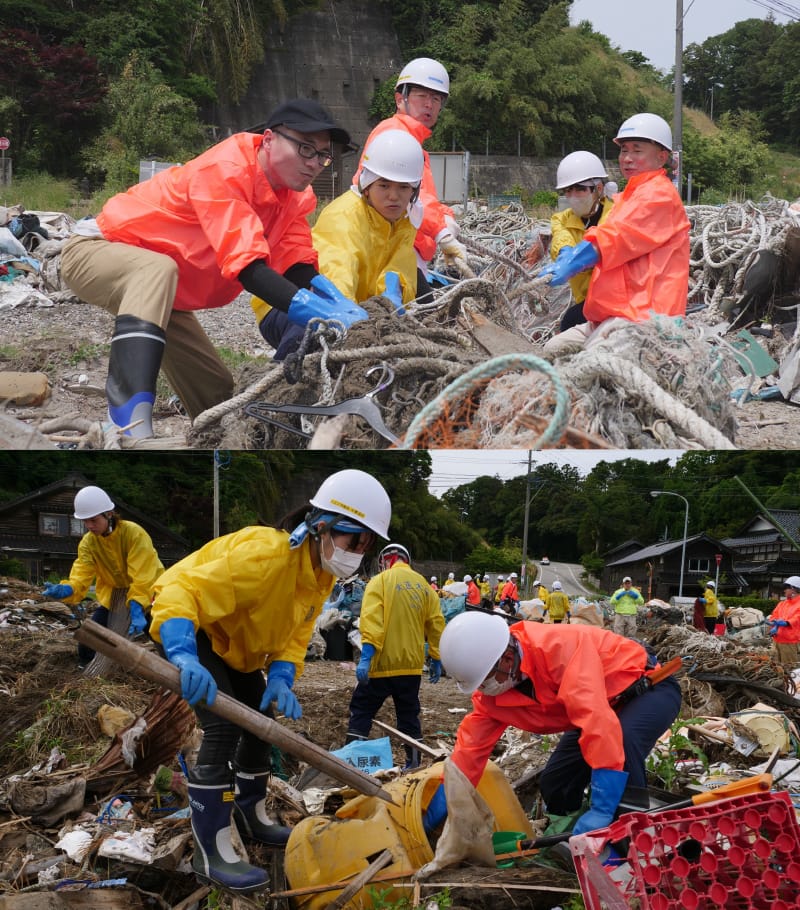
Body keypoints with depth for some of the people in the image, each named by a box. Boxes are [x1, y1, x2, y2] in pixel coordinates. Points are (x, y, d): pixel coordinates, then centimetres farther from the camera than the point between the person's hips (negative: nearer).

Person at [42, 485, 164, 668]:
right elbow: (81, 576, -22)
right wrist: (66, 590, -45)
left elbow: (142, 577, -33)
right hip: (112, 593, 4)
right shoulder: (88, 542, -11)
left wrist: (137, 610, -45)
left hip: (148, 590, -4)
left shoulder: (134, 533, -27)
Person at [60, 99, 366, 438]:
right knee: (159, 269, -42)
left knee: (216, 392, 7)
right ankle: (131, 417, -56)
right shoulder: (225, 169, -30)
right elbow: (245, 262, -40)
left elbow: (297, 266, -13)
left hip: (165, 296, 9)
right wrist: (310, 310, -51)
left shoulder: (296, 196, -3)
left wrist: (338, 302, -33)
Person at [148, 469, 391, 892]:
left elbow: (295, 633, -4)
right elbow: (180, 590, -43)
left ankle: (250, 816, 35)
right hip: (186, 629, -9)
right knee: (224, 727, -21)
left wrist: (281, 678, -23)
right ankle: (210, 853, -15)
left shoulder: (323, 573, -9)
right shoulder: (265, 554, -38)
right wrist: (184, 655, -58)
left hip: (233, 641, 9)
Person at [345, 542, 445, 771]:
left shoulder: (380, 581, -5)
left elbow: (371, 619, -18)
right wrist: (436, 660, 14)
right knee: (409, 715, 15)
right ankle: (414, 764, 17)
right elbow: (436, 624, 9)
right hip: (412, 664, 5)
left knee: (361, 711, 3)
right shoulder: (423, 585, 10)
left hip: (383, 662, -5)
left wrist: (366, 655, -23)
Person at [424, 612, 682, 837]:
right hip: (609, 704, 8)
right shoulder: (491, 692, -12)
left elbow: (598, 721, -46)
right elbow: (470, 748, -5)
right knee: (553, 785, 1)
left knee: (623, 741, -36)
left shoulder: (561, 648, -38)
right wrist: (432, 818, -6)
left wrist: (602, 809, -48)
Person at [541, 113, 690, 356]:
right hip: (612, 314, 10)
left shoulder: (659, 195, -5)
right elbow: (603, 237, 18)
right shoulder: (628, 197, 28)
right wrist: (568, 256, 0)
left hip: (642, 315, -10)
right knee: (554, 349, 2)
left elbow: (616, 239, -19)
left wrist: (569, 265, -29)